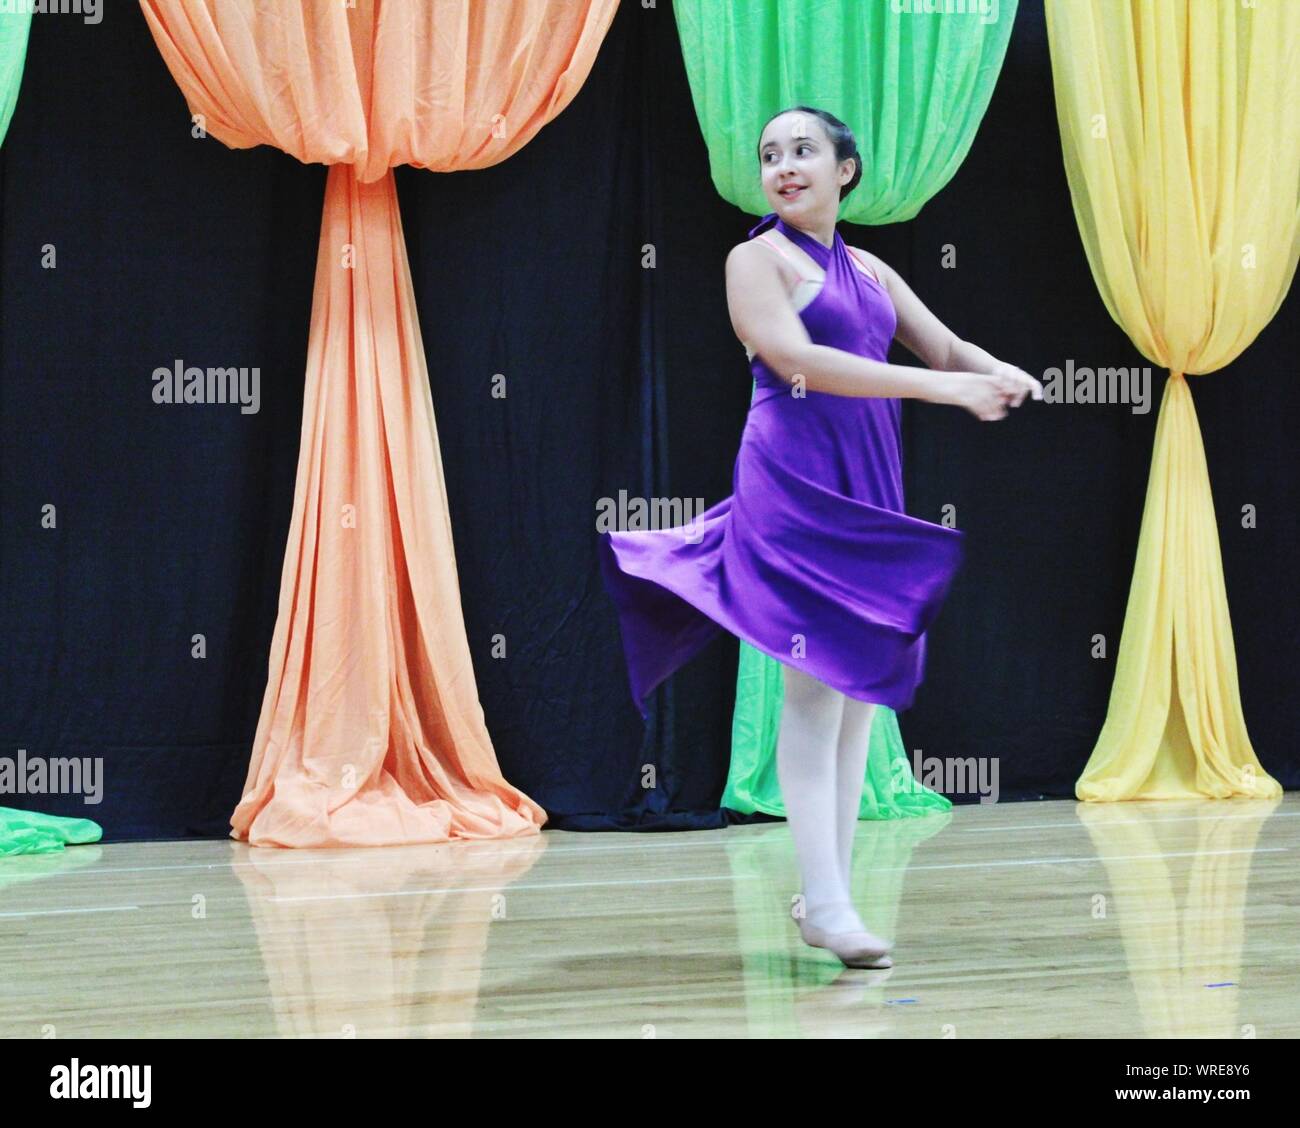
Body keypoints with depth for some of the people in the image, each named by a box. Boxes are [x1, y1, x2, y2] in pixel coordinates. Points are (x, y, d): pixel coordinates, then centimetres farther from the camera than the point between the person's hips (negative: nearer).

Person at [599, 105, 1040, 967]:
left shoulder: (870, 271, 17)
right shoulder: (758, 259, -3)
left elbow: (946, 346, 16)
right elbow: (797, 358, -17)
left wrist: (1002, 374, -9)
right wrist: (940, 386, -22)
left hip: (868, 486, 7)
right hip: (796, 481, -7)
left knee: (862, 686, 7)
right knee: (818, 684, -11)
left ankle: (831, 889, 13)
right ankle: (826, 902, -12)